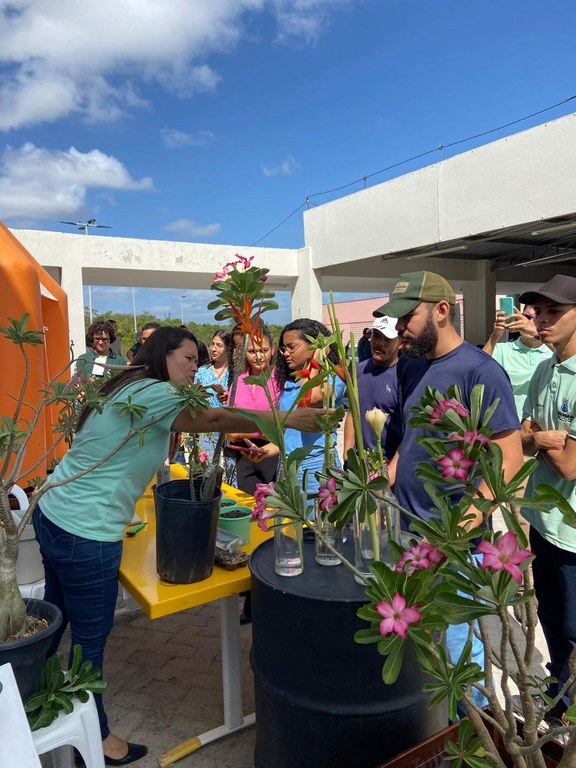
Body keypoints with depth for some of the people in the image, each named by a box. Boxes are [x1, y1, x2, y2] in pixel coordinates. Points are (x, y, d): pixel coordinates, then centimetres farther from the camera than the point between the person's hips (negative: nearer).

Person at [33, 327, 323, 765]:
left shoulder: (129, 388, 12)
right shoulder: (153, 392, -19)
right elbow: (214, 420, -26)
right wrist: (286, 420, -22)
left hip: (54, 515, 10)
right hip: (85, 534, -10)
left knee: (56, 617, 26)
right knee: (90, 640, 8)